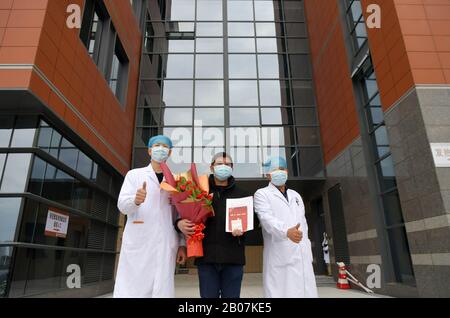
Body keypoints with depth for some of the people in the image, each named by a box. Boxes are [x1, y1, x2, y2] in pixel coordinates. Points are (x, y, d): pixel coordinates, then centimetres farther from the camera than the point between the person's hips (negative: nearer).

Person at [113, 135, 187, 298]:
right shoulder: (134, 174, 10)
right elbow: (122, 205, -2)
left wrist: (182, 244, 2)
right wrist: (136, 200, -24)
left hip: (165, 245, 1)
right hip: (138, 242, -1)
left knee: (162, 289, 0)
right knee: (131, 288, -3)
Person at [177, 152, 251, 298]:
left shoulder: (242, 194, 10)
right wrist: (180, 223, -13)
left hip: (233, 256, 1)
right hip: (206, 255, 0)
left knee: (232, 296, 11)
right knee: (208, 296, 10)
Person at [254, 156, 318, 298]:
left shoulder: (296, 195, 22)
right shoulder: (262, 194, 3)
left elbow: (303, 224, 22)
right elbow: (267, 218, -15)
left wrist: (307, 252, 14)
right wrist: (286, 231, -33)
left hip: (302, 257, 5)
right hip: (280, 258, -5)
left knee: (307, 293, 4)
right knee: (281, 293, -7)